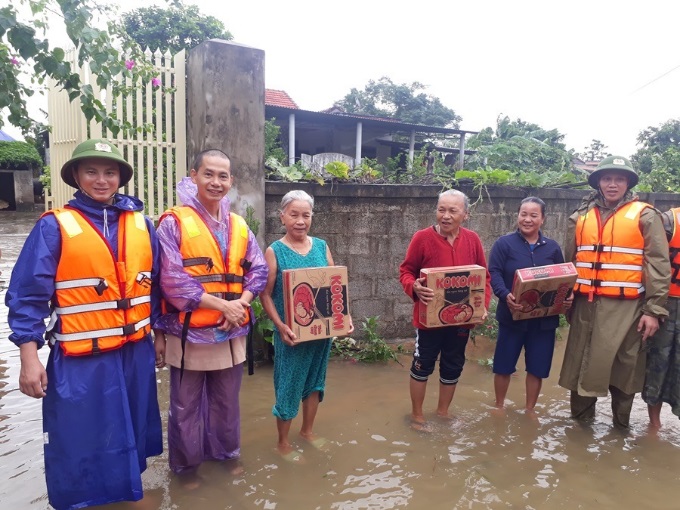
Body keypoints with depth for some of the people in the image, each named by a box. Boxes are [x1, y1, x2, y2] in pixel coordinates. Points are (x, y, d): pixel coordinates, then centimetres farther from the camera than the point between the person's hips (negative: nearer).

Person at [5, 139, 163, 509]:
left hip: (136, 353, 4)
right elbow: (28, 295, -8)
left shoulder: (142, 225, 5)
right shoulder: (54, 227, -7)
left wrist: (158, 329, 14)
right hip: (81, 360, -4)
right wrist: (29, 357, -11)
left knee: (131, 435, 18)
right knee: (80, 444, 7)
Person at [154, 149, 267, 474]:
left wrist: (242, 302, -12)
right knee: (186, 408, 12)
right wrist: (222, 304, -18)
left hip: (232, 332, 5)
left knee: (227, 403, 19)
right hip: (189, 333, -4)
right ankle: (185, 467, 32)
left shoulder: (239, 226, 8)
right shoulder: (173, 223, -8)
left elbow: (258, 269, 7)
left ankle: (225, 455, 40)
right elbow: (173, 280, -16)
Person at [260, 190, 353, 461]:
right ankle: (283, 442, 27)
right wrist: (280, 325, -22)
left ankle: (308, 430, 40)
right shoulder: (274, 251, -9)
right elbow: (266, 294, -11)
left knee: (315, 380, 19)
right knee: (289, 384, 7)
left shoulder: (322, 246, 3)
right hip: (292, 332, -4)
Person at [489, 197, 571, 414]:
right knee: (504, 365, 7)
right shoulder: (504, 243, -4)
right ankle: (499, 407, 29)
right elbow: (494, 274, -12)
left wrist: (567, 297, -9)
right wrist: (505, 295, -30)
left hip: (544, 318, 3)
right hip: (512, 315, -3)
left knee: (537, 368, 12)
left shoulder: (553, 248, 8)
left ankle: (529, 410, 31)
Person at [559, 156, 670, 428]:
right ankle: (580, 420, 28)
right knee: (581, 365, 11)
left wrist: (653, 310, -10)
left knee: (623, 369, 7)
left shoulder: (644, 215, -1)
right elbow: (569, 262, 16)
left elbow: (658, 265, -5)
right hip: (586, 305, 3)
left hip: (625, 307, -3)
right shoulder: (581, 217, 10)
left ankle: (621, 425, 25)